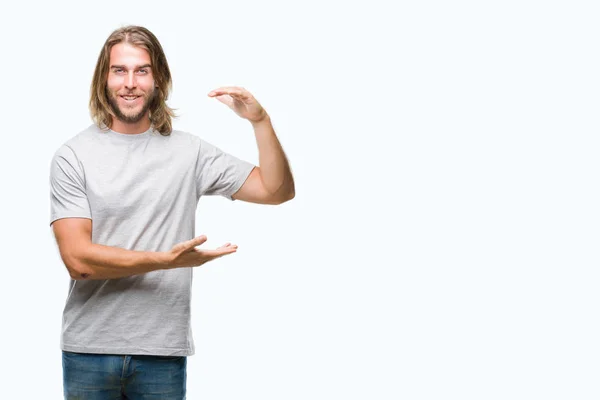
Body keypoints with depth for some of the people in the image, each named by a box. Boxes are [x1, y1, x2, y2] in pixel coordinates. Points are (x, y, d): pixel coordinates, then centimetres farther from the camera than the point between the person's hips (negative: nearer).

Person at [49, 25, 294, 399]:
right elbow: (78, 258, -11)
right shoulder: (73, 156, -4)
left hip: (164, 353, 1)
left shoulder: (189, 152, 3)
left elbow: (277, 191, 2)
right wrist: (166, 259, -19)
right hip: (89, 350, -1)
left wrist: (260, 120, -11)